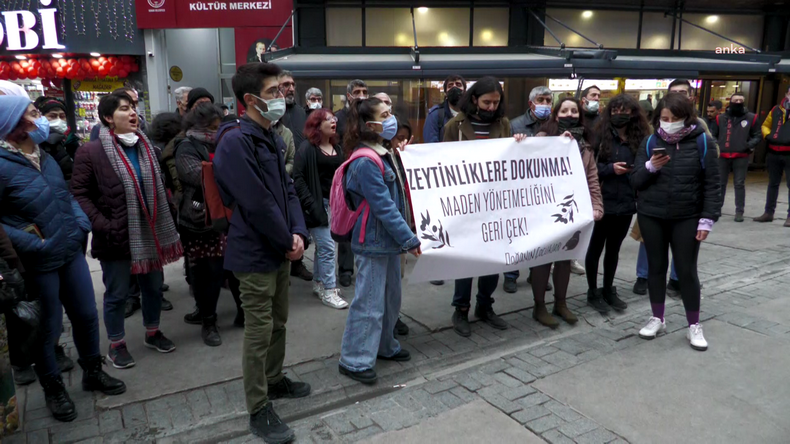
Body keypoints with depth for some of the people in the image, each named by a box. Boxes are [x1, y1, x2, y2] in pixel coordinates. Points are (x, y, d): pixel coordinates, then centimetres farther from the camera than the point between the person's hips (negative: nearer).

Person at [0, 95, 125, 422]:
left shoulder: (44, 156, 6)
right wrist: (31, 243, -21)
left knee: (86, 315, 16)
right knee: (48, 328, 10)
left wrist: (81, 222, 4)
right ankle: (53, 389, 32)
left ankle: (92, 372, 37)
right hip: (39, 263, -7)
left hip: (71, 251, 7)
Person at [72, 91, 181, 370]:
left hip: (149, 233, 6)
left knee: (154, 286, 16)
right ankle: (116, 345, 26)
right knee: (117, 294, 8)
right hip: (117, 237, -5)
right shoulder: (91, 152, -10)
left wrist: (163, 221, 10)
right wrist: (102, 225, -18)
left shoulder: (146, 147, 10)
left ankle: (153, 332, 36)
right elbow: (79, 193, -10)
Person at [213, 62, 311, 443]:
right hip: (257, 254, -9)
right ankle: (259, 411, 17)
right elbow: (257, 204, -23)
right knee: (259, 333, 2)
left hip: (281, 250, 9)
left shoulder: (271, 138, 10)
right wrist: (288, 243, -13)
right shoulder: (235, 141, -20)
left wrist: (297, 233, -5)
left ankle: (274, 380, 41)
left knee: (278, 323, 21)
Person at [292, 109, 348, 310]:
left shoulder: (337, 148, 11)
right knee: (327, 246, -6)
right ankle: (329, 290, 4)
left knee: (322, 245, 16)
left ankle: (318, 283, 29)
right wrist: (310, 204, -18)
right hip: (317, 204, -6)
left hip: (334, 203, 7)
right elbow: (298, 178, -13)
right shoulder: (307, 148, -9)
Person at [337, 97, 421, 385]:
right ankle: (354, 361, 14)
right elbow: (383, 206, -22)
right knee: (369, 303, 0)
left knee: (391, 298, 19)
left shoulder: (381, 155, 11)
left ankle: (385, 347, 37)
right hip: (373, 242, -10)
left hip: (388, 240, 10)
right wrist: (409, 239, -19)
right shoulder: (365, 163, -21)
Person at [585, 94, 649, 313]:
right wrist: (610, 168, -18)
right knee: (596, 248, 8)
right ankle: (593, 292, 21)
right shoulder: (600, 136, -6)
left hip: (626, 203, 4)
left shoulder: (639, 139, 5)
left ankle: (608, 290, 30)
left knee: (614, 248, 16)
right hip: (602, 202, -4)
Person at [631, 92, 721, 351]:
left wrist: (708, 219, -9)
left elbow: (712, 184, -3)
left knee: (687, 271, 3)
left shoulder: (702, 142, -4)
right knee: (656, 267, 10)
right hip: (651, 217, 2)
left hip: (687, 218, -2)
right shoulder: (650, 142, 1)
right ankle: (657, 319, 25)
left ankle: (694, 326, 18)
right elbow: (635, 181, 1)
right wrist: (650, 167, -18)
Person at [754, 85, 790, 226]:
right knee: (773, 184, 13)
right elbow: (765, 125, 20)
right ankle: (769, 212, 23)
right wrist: (767, 135, 0)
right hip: (773, 153, 4)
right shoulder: (776, 109, 10)